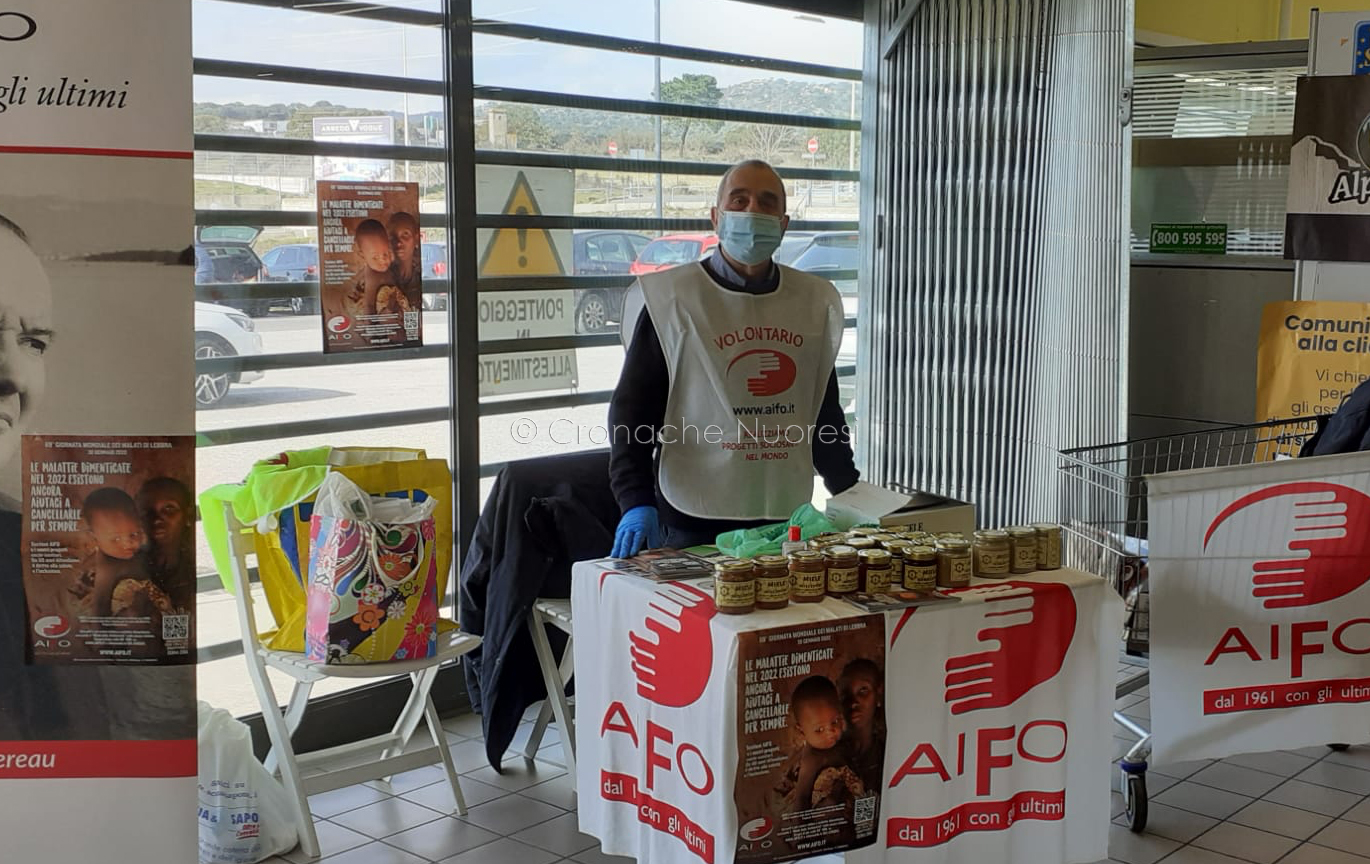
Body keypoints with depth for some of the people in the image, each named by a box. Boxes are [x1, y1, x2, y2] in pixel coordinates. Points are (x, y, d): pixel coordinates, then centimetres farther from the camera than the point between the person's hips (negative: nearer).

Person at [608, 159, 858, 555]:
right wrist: (636, 503, -17)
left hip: (786, 518, 4)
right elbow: (632, 410, -5)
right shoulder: (673, 299, -4)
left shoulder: (814, 301, 10)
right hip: (691, 525, -4)